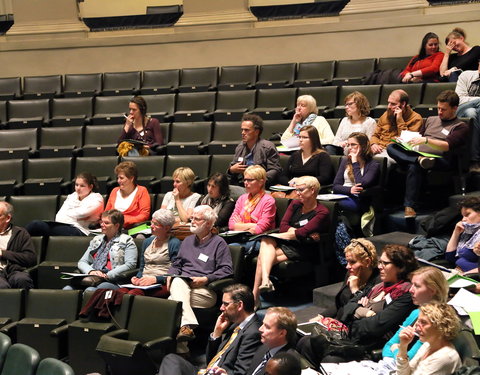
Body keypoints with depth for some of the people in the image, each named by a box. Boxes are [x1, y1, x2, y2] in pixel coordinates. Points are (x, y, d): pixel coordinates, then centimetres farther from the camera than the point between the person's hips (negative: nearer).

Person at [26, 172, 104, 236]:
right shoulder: (72, 196, 29)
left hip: (79, 231, -6)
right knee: (36, 224, -29)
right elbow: (59, 216, 13)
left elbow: (81, 213, -7)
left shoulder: (96, 198, 11)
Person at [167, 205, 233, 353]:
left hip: (206, 291, -4)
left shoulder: (218, 243, 7)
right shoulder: (188, 241, 27)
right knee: (177, 282, -33)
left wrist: (205, 279, -12)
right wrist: (171, 275, 6)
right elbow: (177, 263, 27)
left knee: (172, 301, -30)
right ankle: (187, 325, -45)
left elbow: (226, 270, -2)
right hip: (182, 284, 5)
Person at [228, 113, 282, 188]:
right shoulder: (240, 147, 19)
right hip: (239, 186, 5)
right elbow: (232, 166, 30)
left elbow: (275, 170, -7)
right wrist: (231, 170, 5)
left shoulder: (268, 147, -2)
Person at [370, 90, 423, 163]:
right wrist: (373, 144, -1)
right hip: (380, 150, 5)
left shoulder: (415, 118, 0)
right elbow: (375, 135, 22)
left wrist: (400, 120, -10)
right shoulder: (386, 115, 18)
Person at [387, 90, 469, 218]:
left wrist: (426, 140, -20)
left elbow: (447, 146, -7)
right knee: (391, 147, -21)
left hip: (440, 160, -6)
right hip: (417, 153, 6)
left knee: (414, 167, -40)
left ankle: (410, 206, -44)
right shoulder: (431, 120, 30)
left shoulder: (460, 127, 8)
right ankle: (419, 160, -41)